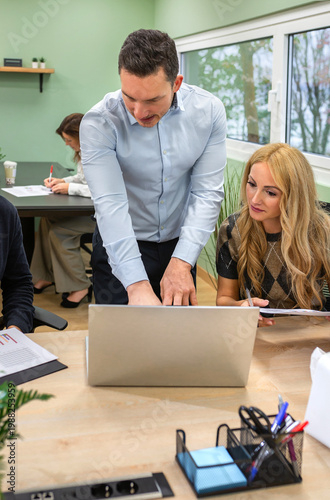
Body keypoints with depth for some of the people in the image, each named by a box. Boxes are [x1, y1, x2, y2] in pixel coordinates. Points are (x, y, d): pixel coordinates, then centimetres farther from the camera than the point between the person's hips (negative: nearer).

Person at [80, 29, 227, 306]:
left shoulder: (209, 111, -13)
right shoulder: (99, 123, -21)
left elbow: (207, 192, -14)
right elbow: (111, 204, -28)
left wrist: (181, 263, -25)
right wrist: (138, 285, -37)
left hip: (179, 244, 3)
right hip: (120, 247, -2)